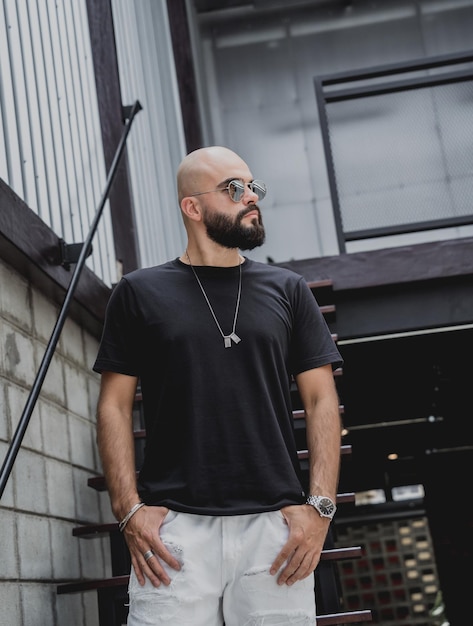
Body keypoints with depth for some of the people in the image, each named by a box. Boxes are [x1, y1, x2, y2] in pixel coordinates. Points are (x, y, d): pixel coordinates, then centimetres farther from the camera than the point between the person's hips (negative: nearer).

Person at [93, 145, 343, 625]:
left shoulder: (287, 290, 14)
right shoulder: (140, 292, 10)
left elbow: (321, 400, 10)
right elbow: (114, 405, 8)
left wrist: (320, 504, -2)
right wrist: (129, 508, -4)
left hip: (274, 525, 2)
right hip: (174, 527, -1)